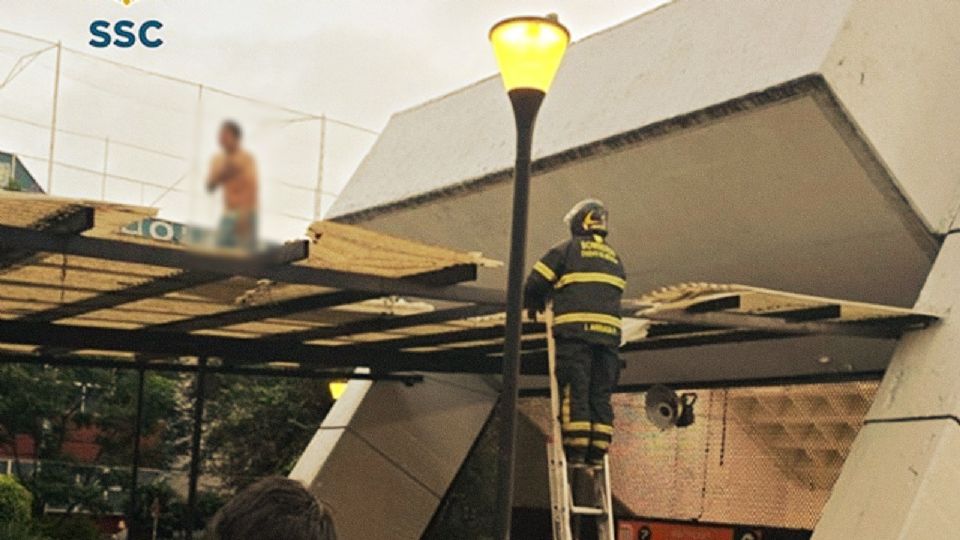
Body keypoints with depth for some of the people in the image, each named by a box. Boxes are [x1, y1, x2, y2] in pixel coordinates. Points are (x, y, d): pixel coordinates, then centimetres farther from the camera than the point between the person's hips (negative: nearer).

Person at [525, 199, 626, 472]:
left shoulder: (567, 249, 6)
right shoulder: (615, 258, 23)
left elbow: (534, 285, 3)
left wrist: (534, 305, 24)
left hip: (574, 330, -4)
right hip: (608, 331, 5)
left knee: (574, 393, -6)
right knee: (600, 396, 5)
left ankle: (576, 453, -10)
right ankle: (597, 454, 0)